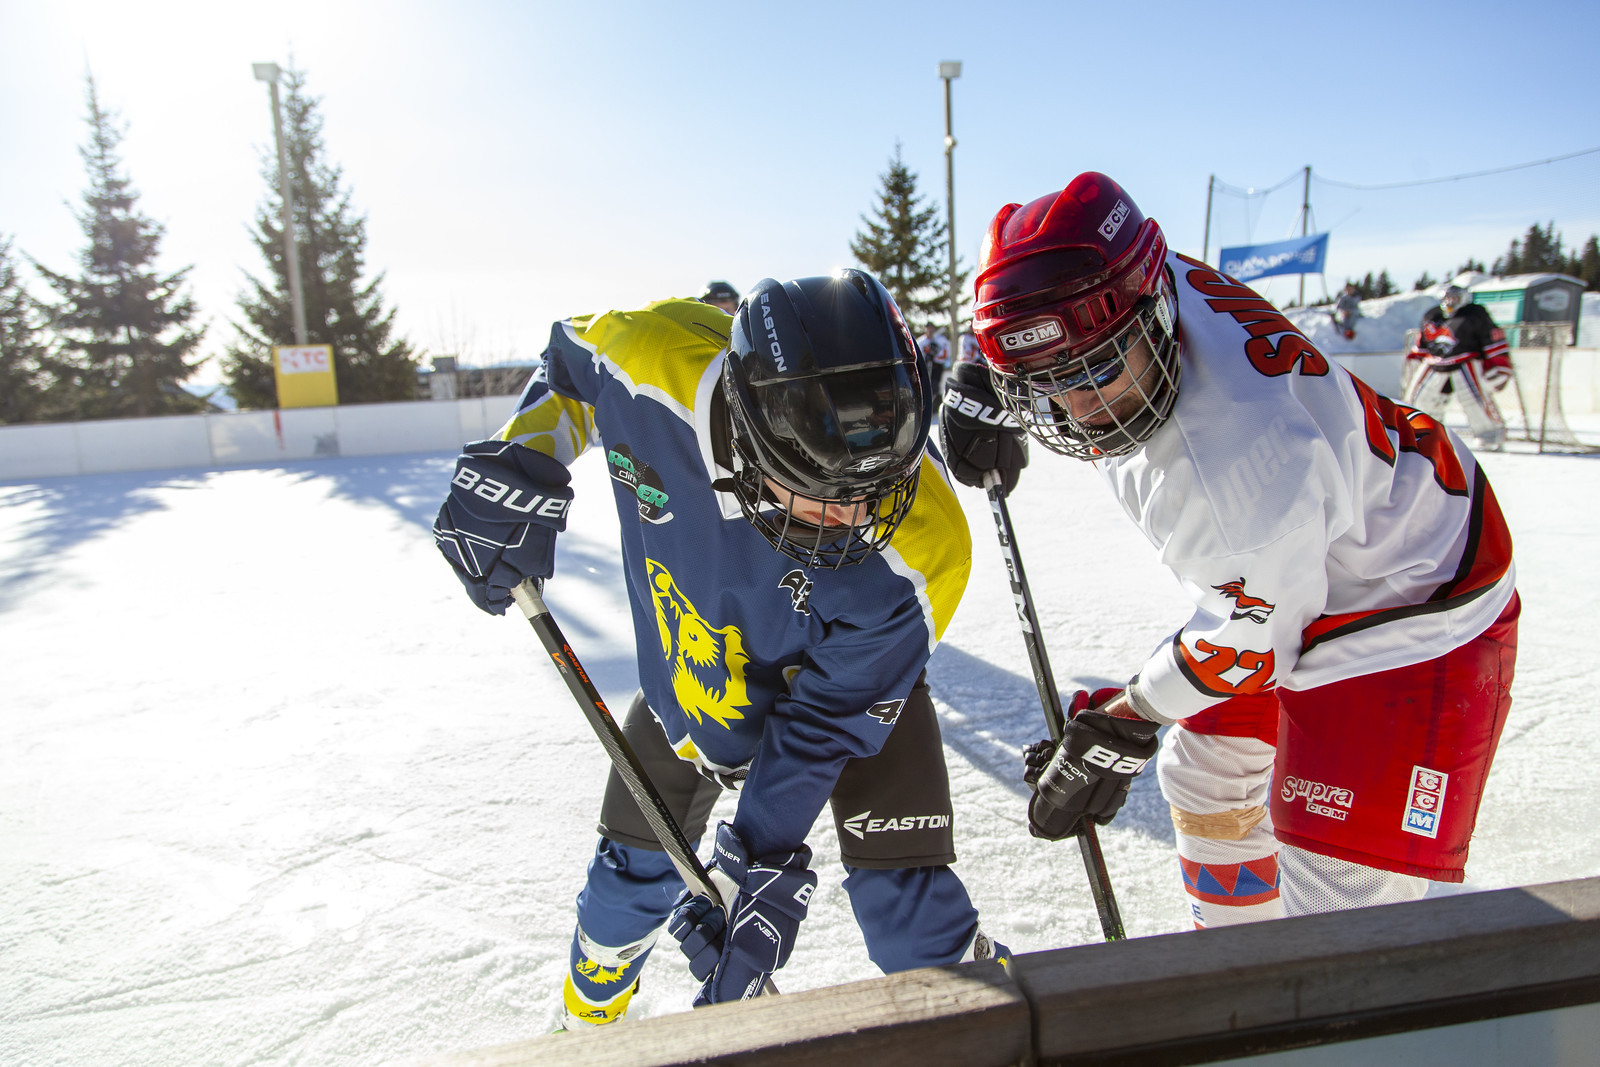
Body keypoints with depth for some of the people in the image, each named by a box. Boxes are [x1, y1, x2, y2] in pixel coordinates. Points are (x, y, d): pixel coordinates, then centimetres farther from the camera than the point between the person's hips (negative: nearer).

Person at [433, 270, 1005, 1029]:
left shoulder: (920, 551, -37)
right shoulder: (651, 366, -35)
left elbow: (826, 721, -27)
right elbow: (573, 353, -9)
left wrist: (761, 869, -26)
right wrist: (518, 461, -23)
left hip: (853, 682, -2)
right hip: (687, 675, 3)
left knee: (902, 898, -11)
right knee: (629, 880, 15)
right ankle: (587, 1022, 47)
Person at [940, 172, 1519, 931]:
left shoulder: (1246, 465, -41)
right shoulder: (1133, 287, -19)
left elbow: (1252, 645, -25)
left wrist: (1118, 726, -13)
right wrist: (976, 386, -6)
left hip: (1412, 618, -9)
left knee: (1336, 897, -13)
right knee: (1204, 782, 22)